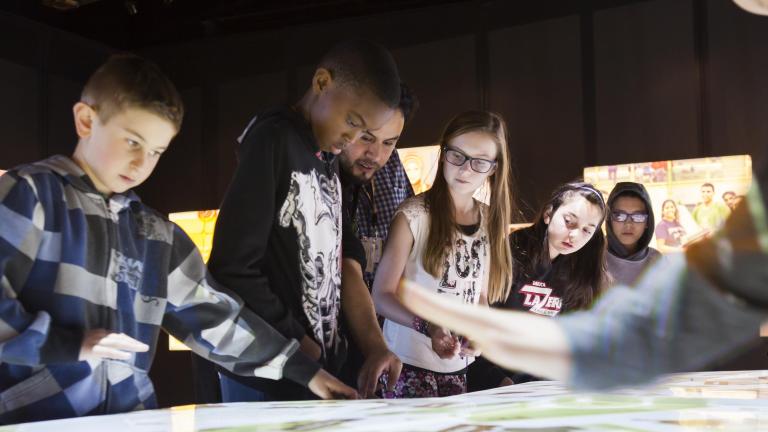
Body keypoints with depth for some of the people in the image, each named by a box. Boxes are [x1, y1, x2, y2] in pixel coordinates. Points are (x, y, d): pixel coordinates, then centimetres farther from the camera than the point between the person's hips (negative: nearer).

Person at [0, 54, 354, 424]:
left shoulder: (157, 235, 17)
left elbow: (212, 315, 18)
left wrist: (304, 371, 16)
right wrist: (67, 345, -16)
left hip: (129, 414, 6)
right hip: (34, 416, -5)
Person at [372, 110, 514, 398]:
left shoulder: (491, 222, 6)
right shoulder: (414, 215, -12)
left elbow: (482, 297, 12)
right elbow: (382, 295, -13)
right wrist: (428, 327, -29)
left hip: (461, 369, 5)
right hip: (409, 363, -5)